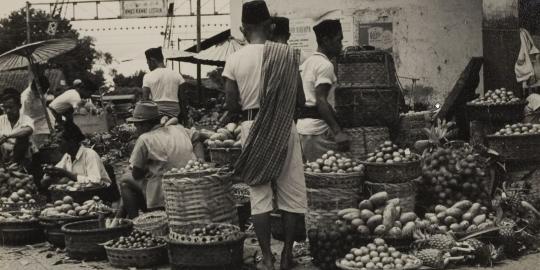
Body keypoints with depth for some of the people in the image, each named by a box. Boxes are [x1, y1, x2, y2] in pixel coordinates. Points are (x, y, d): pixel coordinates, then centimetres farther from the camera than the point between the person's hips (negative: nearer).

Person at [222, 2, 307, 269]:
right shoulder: (287, 54, -3)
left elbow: (231, 104, -1)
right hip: (283, 127, -1)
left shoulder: (235, 59, -1)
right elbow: (300, 99, -1)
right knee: (291, 192, 9)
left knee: (259, 194, 7)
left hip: (251, 128, 1)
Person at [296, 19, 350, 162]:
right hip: (318, 129, -10)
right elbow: (321, 101, -22)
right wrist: (338, 132, -29)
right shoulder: (325, 65, -11)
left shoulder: (307, 62, 18)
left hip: (302, 125, 10)